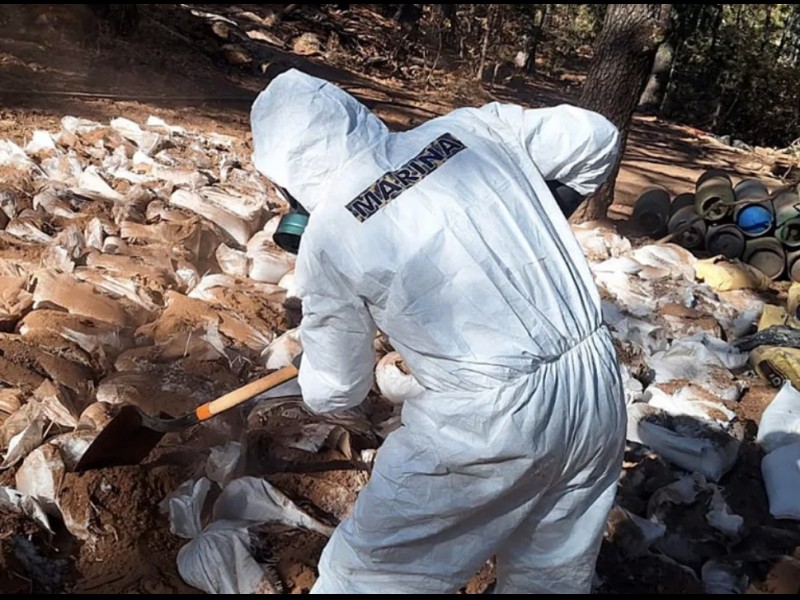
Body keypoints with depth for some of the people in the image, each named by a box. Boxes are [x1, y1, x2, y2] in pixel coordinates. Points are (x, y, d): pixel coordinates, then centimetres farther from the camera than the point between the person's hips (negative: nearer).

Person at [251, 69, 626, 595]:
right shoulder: (473, 129, 4)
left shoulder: (329, 234, -7)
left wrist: (317, 384, 27)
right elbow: (597, 138, 16)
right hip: (599, 385, 7)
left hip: (490, 419, -6)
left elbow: (335, 392, 3)